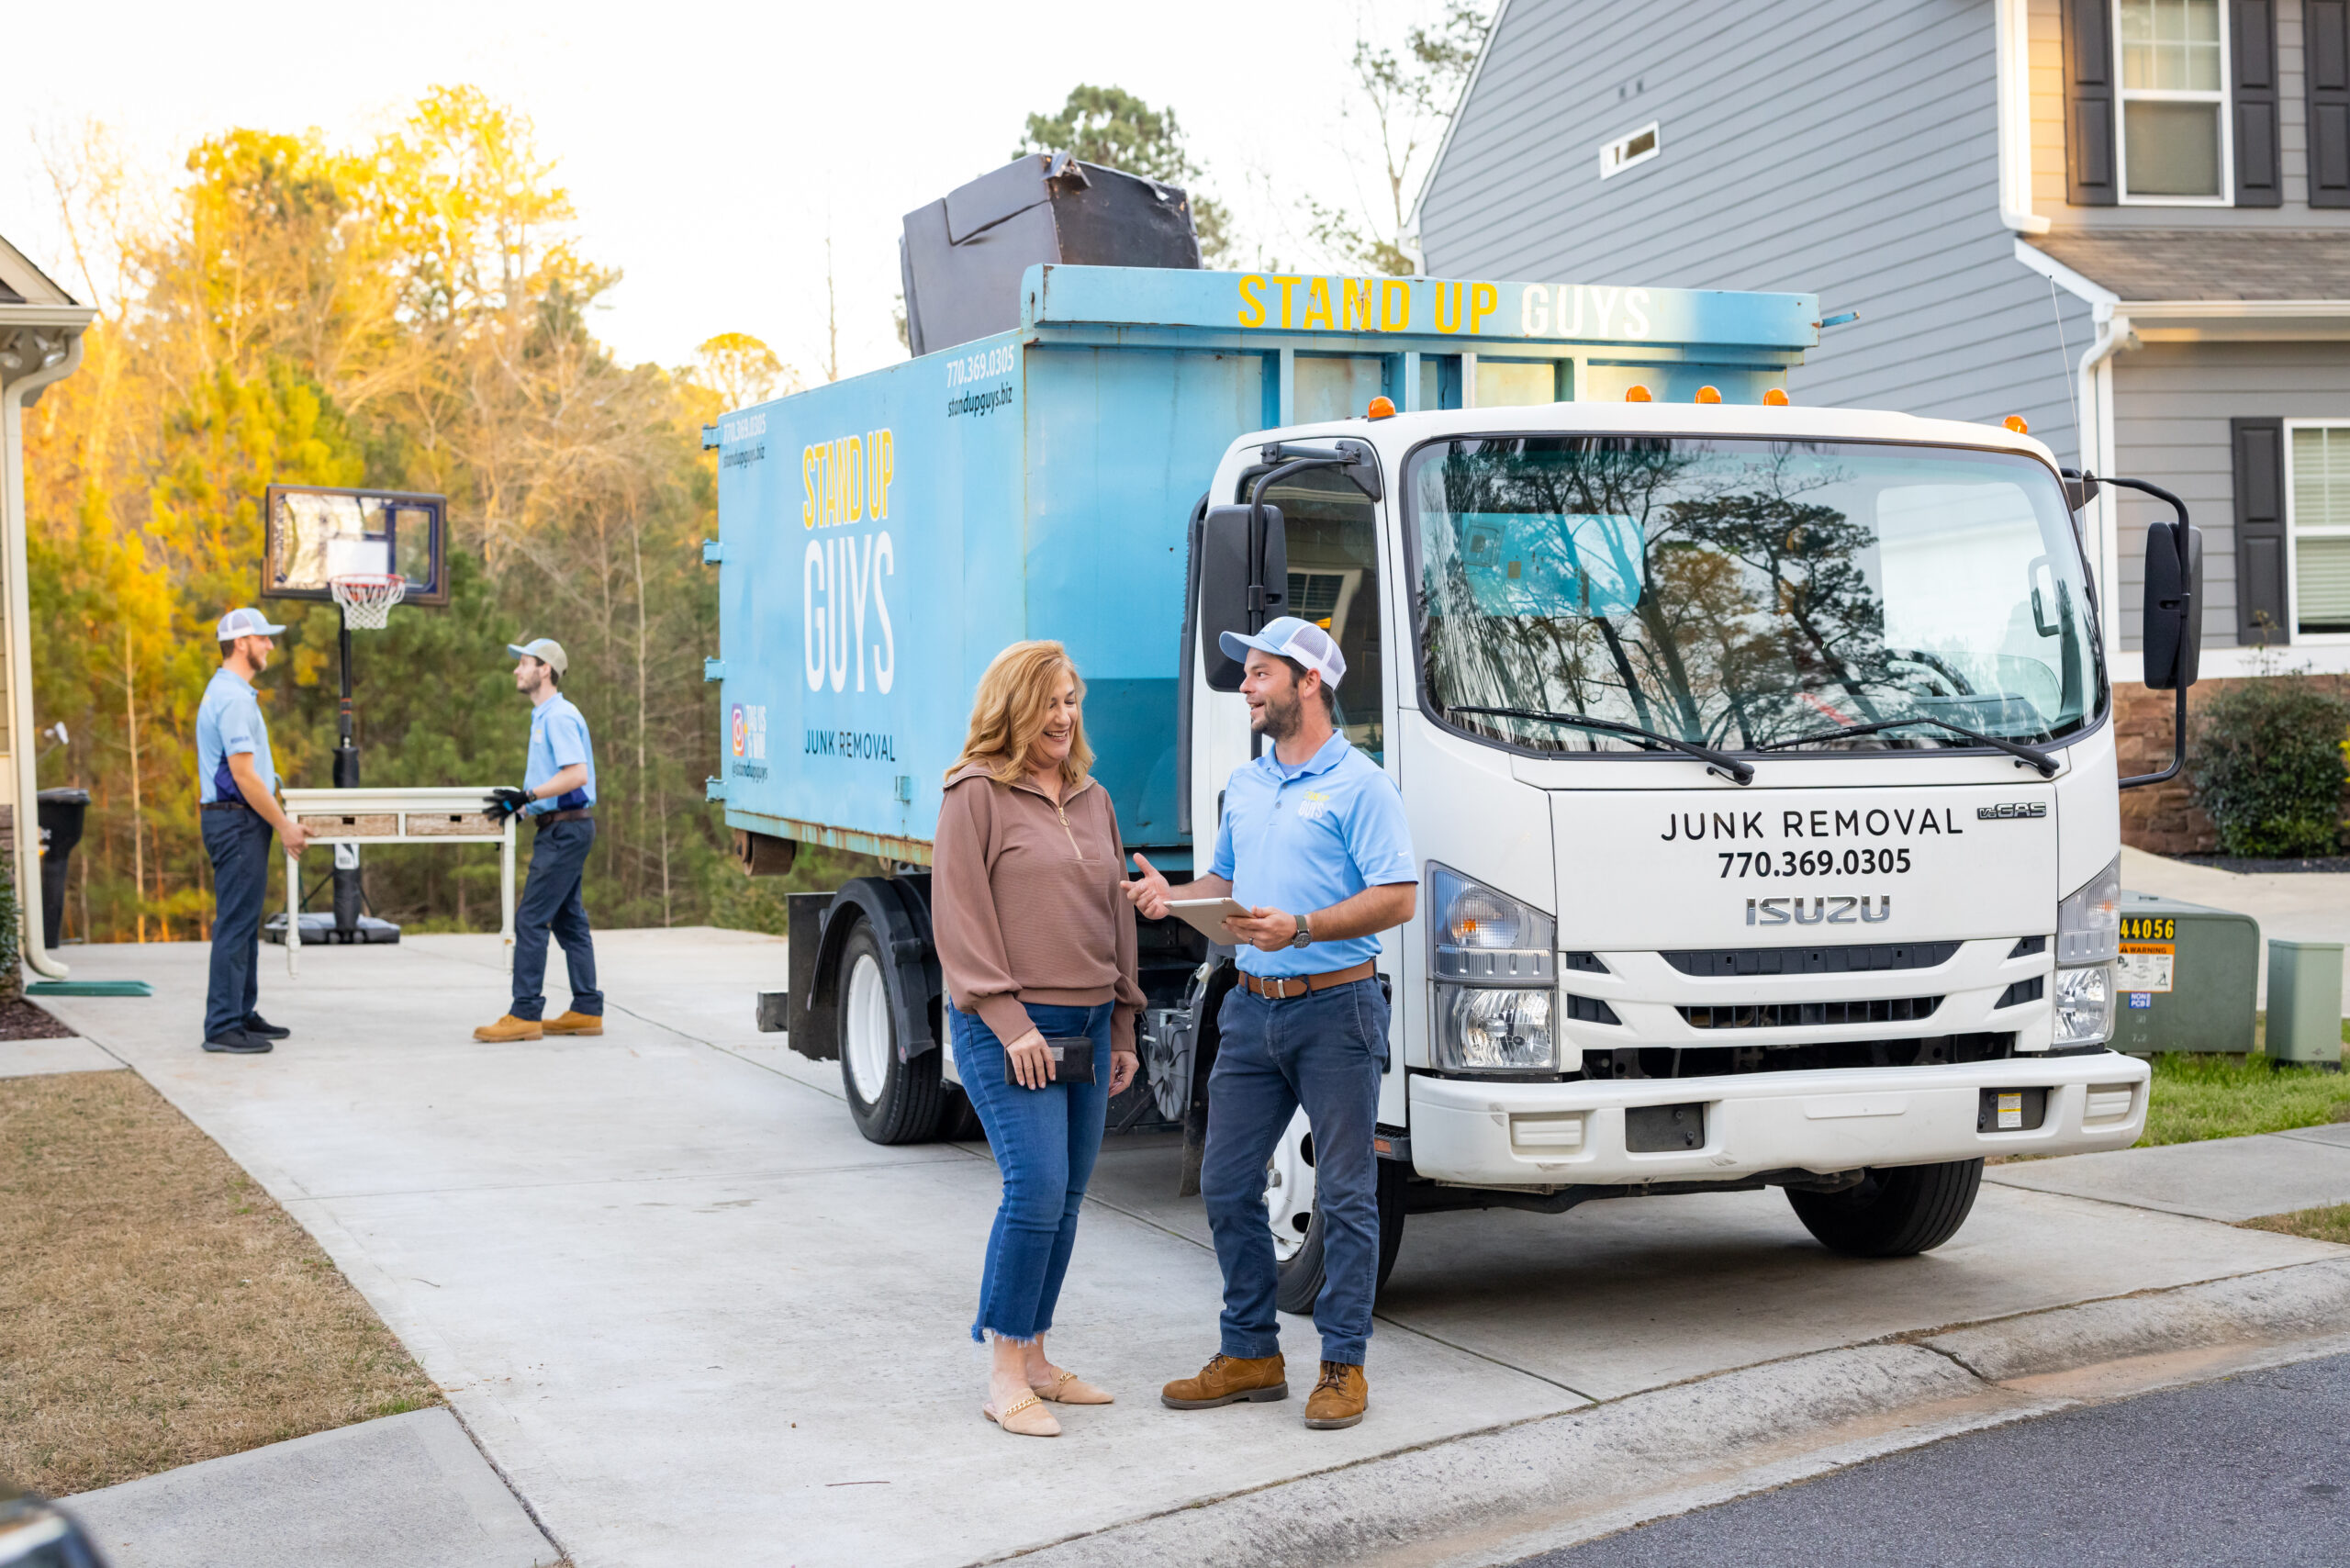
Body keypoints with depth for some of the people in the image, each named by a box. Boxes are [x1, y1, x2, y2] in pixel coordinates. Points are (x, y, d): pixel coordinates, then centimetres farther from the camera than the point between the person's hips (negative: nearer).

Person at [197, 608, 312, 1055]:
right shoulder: (234, 698, -16)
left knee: (244, 922, 15)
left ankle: (242, 1015, 21)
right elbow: (243, 774, -21)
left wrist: (277, 820, 23)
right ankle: (222, 1027, -8)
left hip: (237, 820, 11)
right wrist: (284, 825, -16)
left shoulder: (228, 692, 17)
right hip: (237, 820, -11)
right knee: (235, 924, -9)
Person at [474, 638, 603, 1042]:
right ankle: (586, 1010, 14)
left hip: (565, 829, -11)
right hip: (560, 828, 11)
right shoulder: (544, 717, 18)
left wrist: (526, 796, -24)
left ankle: (525, 1015, -9)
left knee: (530, 919, -10)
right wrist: (518, 802, 16)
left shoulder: (559, 716, -15)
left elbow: (576, 774, -24)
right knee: (568, 921, 11)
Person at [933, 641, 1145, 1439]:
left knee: (1066, 1198, 7)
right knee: (1036, 1188, -14)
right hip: (1006, 1028, -7)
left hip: (1087, 1024, 7)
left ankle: (1035, 1358, 17)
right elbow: (961, 918, -9)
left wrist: (1122, 1029, 17)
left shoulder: (1093, 800, 16)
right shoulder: (976, 794, -4)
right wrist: (1011, 1021, -15)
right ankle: (1004, 1376, -5)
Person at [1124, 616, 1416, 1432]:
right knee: (1227, 1183, 8)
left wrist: (1303, 927, -25)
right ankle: (1250, 1354, 18)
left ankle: (1343, 1365, 8)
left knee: (1345, 1194, 0)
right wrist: (1170, 895, 3)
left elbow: (1397, 898, -15)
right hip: (1252, 1006, 7)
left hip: (1335, 1006, -7)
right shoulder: (1244, 785, 15)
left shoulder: (1359, 785, -8)